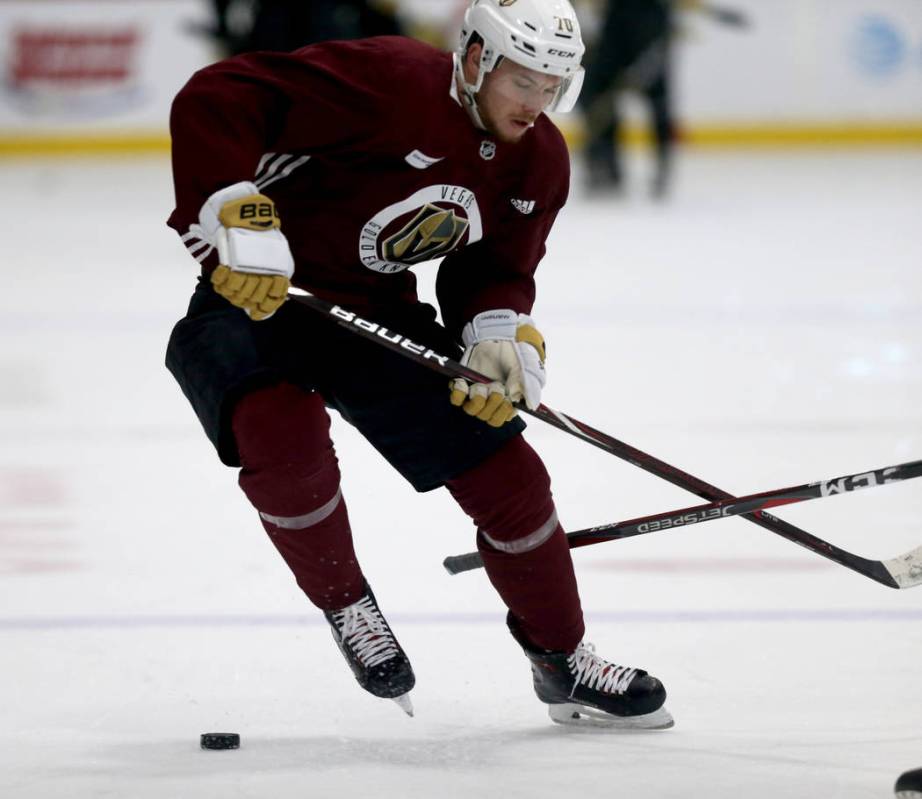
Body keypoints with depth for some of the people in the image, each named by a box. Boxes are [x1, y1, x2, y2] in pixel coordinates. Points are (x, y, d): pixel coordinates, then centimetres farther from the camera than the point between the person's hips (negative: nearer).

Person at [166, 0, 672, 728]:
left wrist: (500, 336, -14)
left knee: (504, 470, 1)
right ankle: (345, 604, -6)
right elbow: (215, 100, -31)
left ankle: (563, 662, 23)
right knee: (285, 434, -35)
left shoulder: (538, 162, -2)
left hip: (378, 313, 6)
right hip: (256, 295, -6)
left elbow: (497, 271, 8)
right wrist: (239, 223, -36)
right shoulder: (388, 80, -27)